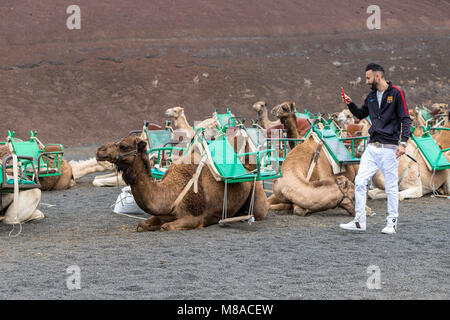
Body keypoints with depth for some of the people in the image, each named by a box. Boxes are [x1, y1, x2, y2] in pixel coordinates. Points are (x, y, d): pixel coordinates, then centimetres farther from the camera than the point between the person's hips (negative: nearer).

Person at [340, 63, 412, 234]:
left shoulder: (396, 93, -5)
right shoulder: (371, 96, 15)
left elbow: (405, 119, -8)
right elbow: (361, 114, 30)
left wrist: (403, 142, -17)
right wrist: (350, 104, 11)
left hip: (389, 147, -6)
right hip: (372, 147, 6)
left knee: (391, 186, 0)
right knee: (360, 182, 0)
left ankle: (392, 222, 10)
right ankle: (359, 221, 5)